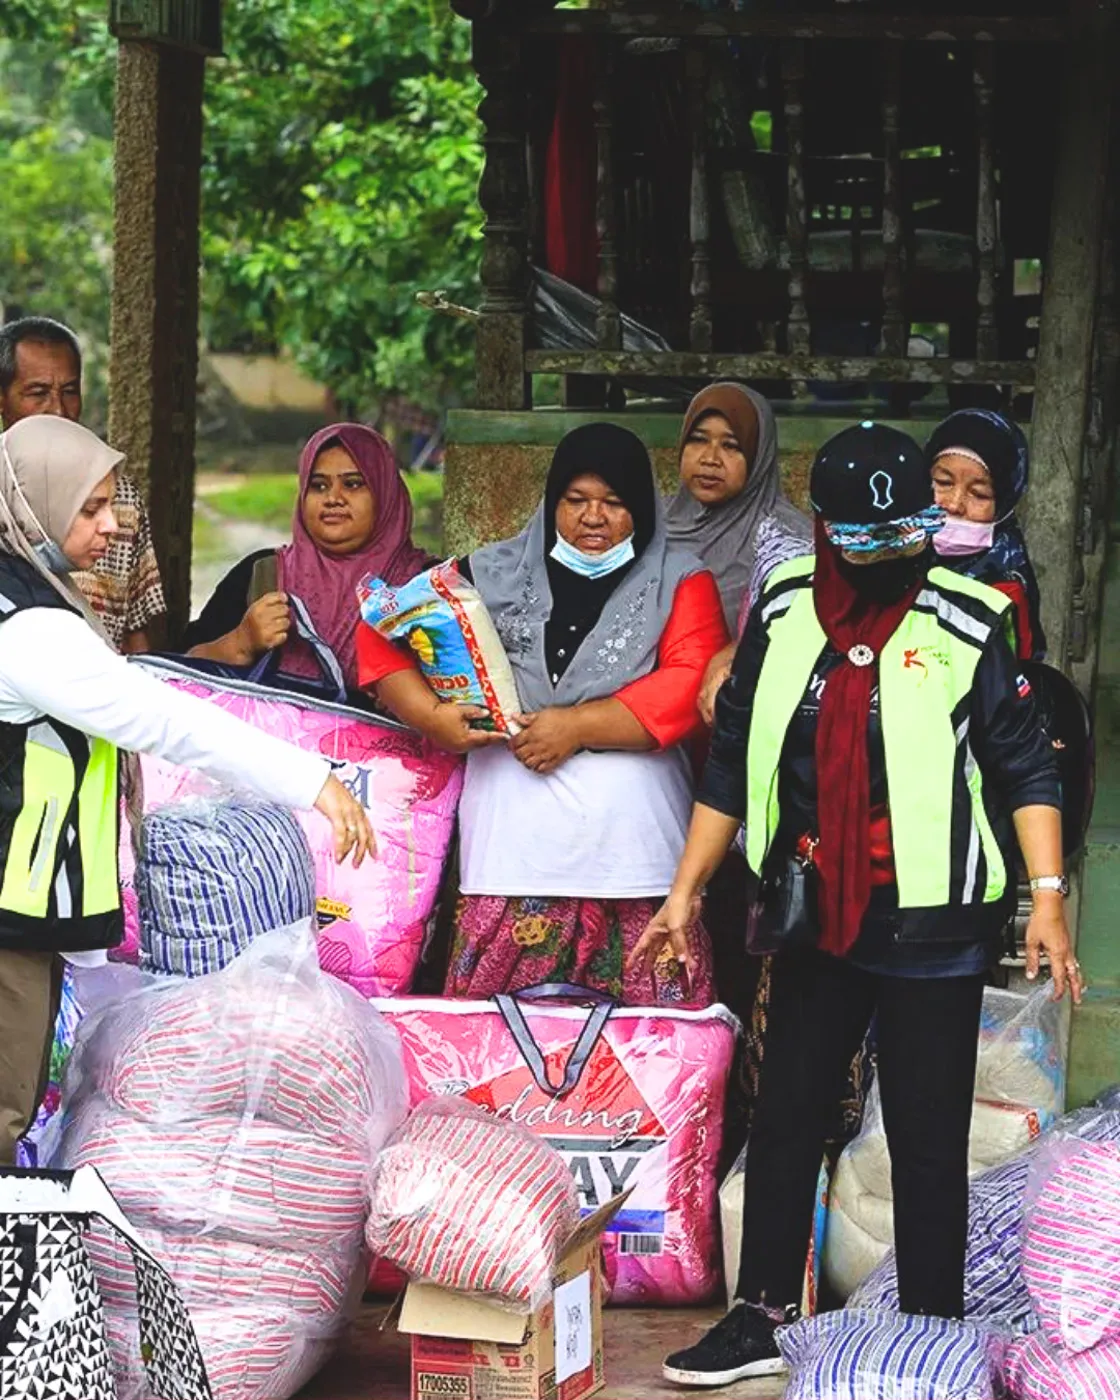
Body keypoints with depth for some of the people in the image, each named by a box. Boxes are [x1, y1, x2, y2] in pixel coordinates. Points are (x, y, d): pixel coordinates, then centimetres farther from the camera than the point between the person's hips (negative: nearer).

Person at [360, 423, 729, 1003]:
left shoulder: (679, 583, 10)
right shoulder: (496, 576, 14)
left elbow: (691, 684, -5)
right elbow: (385, 636, 12)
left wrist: (578, 727, -11)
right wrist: (432, 715, -5)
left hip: (635, 844, -1)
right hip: (516, 846, 1)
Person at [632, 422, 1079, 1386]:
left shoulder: (968, 625, -7)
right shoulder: (784, 613, 4)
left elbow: (1025, 767, -6)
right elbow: (734, 763, 10)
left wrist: (1047, 894, -17)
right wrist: (685, 895, 10)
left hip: (933, 929, -4)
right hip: (816, 920, 4)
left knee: (928, 1141, 1)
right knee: (784, 1122, 12)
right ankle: (762, 1319, 24)